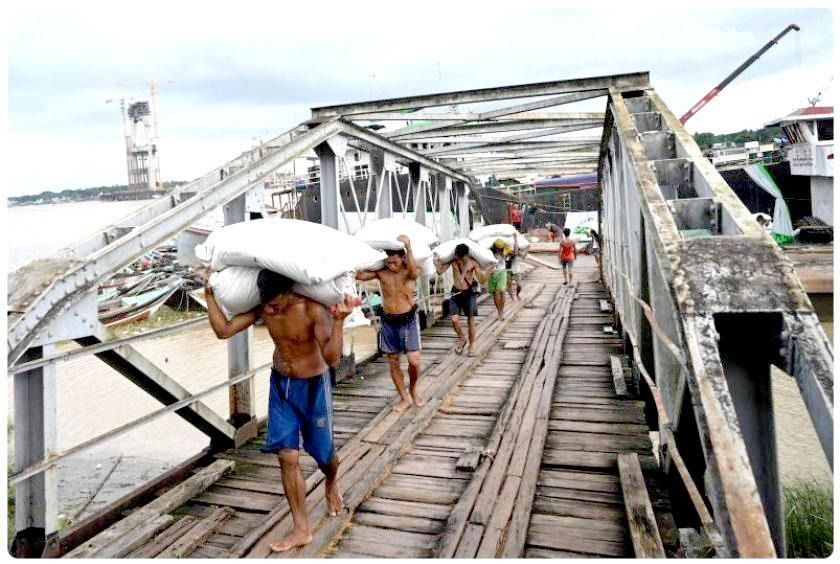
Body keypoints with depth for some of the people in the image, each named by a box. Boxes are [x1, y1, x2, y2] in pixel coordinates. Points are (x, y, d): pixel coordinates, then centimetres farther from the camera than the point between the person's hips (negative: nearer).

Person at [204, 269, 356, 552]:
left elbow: (332, 358, -36)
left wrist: (339, 320, -50)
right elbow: (223, 330, -9)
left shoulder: (314, 309, -28)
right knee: (287, 457, 1)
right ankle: (302, 529, 14)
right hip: (280, 385, 4)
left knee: (323, 453, 12)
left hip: (313, 386, -4)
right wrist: (209, 293, -15)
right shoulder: (261, 307, -12)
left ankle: (331, 483, 49)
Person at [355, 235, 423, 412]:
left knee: (414, 360, -9)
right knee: (393, 361, 8)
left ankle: (413, 388, 22)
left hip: (408, 319, -3)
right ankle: (405, 398, 23)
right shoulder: (381, 271, -2)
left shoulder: (412, 271, -9)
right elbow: (358, 275, -13)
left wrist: (408, 246, -36)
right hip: (388, 321, 3)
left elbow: (413, 271, -34)